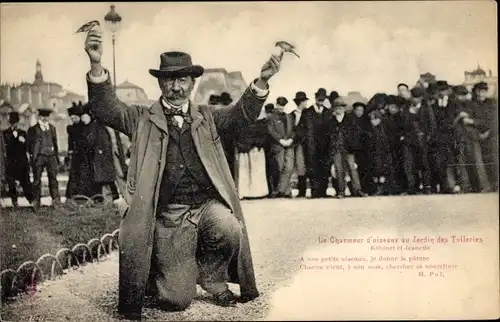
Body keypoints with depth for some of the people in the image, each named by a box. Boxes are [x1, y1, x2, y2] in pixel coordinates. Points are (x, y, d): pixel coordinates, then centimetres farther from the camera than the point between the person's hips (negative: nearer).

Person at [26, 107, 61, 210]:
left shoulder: (52, 128, 15)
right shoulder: (33, 130, 3)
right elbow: (28, 144, 3)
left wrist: (56, 156, 12)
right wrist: (32, 155, -5)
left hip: (51, 156, 3)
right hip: (39, 157, -3)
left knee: (53, 178, -3)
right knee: (37, 180, 1)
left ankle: (56, 199, -1)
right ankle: (36, 201, 6)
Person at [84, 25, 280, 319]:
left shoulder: (206, 117, 12)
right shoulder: (143, 119, 4)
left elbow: (243, 114, 2)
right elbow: (106, 109, -10)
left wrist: (262, 81, -17)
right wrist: (97, 65, -27)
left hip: (208, 205, 3)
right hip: (169, 216, -2)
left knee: (229, 231, -32)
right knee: (177, 300, -8)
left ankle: (212, 277, 2)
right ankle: (156, 273, 29)